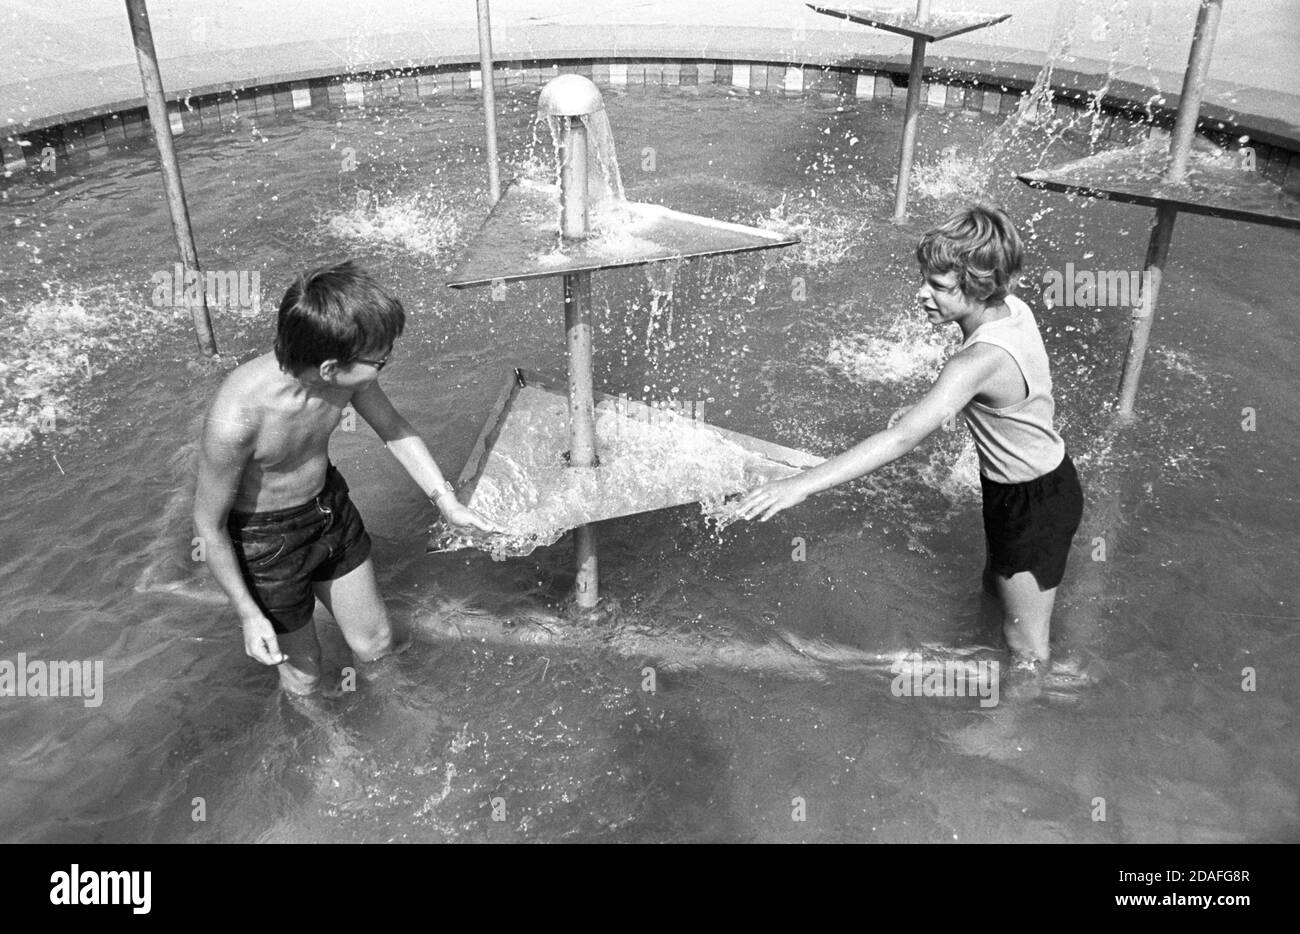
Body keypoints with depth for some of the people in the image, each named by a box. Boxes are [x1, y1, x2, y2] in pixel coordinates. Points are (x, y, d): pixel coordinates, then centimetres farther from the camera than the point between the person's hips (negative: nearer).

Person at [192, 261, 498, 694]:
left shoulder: (348, 371, -21)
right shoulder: (235, 419, -37)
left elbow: (393, 428, 0)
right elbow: (209, 524, -21)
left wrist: (447, 502, -6)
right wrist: (248, 614, -14)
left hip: (330, 506, 5)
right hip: (264, 540, -5)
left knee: (375, 645, 19)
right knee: (304, 676, 16)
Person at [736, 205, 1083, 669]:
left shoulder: (980, 361, -38)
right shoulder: (1012, 307, -10)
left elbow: (902, 438, -46)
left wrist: (803, 483, -50)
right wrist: (927, 408, 0)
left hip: (1033, 504, -10)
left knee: (1025, 649, 9)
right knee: (996, 585, 31)